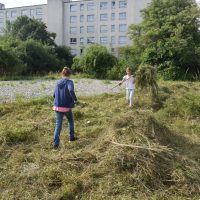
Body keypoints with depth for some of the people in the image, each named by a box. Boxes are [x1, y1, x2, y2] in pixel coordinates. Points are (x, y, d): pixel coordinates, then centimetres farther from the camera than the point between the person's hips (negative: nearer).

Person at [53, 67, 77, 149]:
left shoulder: (58, 82, 6)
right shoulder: (69, 82, -10)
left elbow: (54, 95, 11)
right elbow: (71, 90, -31)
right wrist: (75, 99, -16)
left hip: (57, 106, 4)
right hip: (67, 106, -3)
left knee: (58, 124, 5)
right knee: (70, 121, 22)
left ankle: (56, 143, -4)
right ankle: (71, 137, 33)